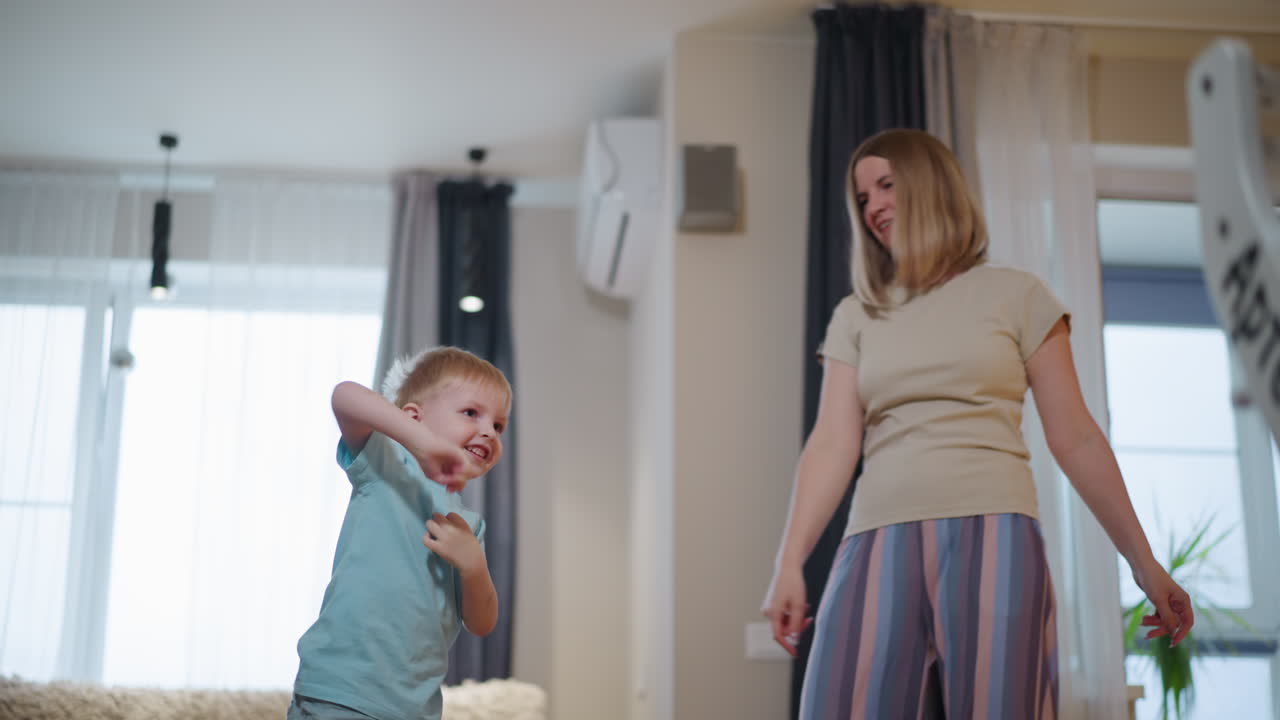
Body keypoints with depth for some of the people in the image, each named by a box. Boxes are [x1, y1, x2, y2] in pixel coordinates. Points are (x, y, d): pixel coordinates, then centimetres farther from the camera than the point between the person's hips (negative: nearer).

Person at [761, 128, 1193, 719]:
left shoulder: (1014, 295, 11)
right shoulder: (855, 317, 17)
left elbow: (1074, 438, 9)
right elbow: (832, 444, 6)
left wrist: (1143, 562, 6)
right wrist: (789, 562, -8)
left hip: (991, 536, -2)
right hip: (880, 540, 2)